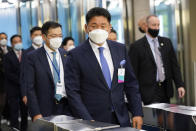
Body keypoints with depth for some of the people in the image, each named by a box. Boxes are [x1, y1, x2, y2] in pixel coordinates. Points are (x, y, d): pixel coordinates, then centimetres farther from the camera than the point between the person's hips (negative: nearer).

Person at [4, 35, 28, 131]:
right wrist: (20, 81, -15)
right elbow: (8, 73, -8)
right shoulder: (8, 56, -1)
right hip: (13, 88, -3)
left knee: (25, 111, 6)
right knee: (14, 112, -3)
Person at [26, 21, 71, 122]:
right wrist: (36, 114, -12)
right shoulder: (32, 57, -3)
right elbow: (30, 88, -5)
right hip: (45, 112, -3)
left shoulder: (67, 55, 8)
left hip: (67, 108, 3)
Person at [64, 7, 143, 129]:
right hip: (93, 121, -3)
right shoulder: (75, 55, -7)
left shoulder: (120, 49, 5)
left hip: (121, 119, 4)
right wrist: (86, 120, -17)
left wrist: (137, 113, 1)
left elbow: (131, 84, 7)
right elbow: (72, 92, -9)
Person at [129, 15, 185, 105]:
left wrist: (179, 85, 2)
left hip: (166, 90, 5)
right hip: (149, 91, -4)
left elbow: (174, 65, 11)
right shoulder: (136, 46, -4)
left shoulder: (167, 42, 11)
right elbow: (133, 72, -4)